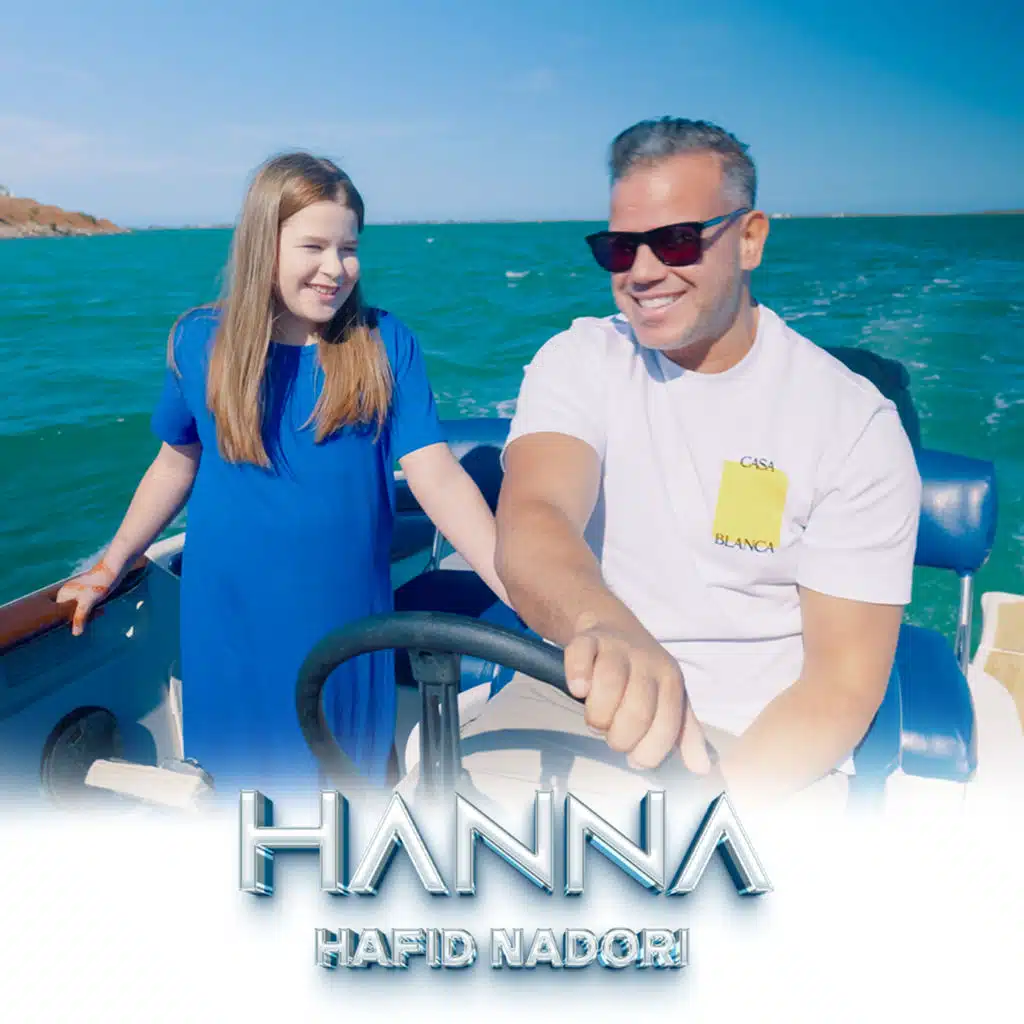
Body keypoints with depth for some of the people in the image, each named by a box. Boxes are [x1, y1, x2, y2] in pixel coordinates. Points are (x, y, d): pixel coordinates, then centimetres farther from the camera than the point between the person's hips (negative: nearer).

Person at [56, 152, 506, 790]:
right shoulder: (202, 342, -4)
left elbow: (438, 478, -16)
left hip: (345, 621, 0)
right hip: (230, 625, 1)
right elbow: (177, 463, 9)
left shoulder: (385, 345, -9)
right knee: (238, 779, 16)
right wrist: (110, 568, 15)